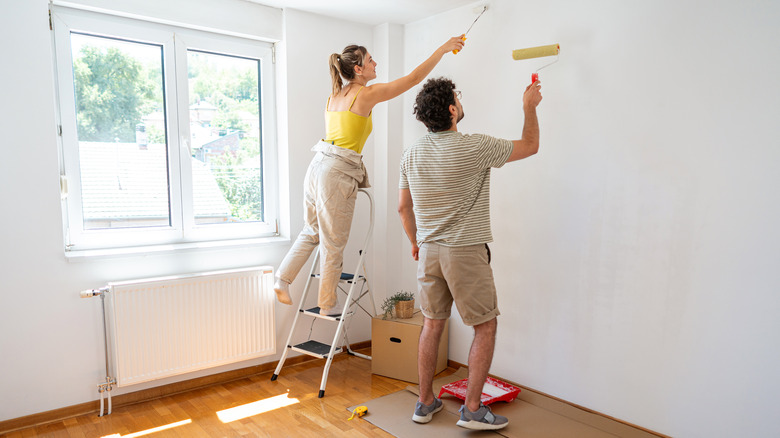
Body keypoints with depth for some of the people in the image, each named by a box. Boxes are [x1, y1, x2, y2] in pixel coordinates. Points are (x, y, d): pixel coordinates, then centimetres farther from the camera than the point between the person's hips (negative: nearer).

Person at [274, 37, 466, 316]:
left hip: (319, 165, 8)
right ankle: (327, 305, 17)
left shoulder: (334, 96, 15)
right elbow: (414, 78, -5)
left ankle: (282, 280, 23)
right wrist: (443, 49, 4)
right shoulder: (366, 94, -8)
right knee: (333, 244, 4)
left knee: (311, 232, 23)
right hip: (338, 172, -8)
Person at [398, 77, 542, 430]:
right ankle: (472, 408, 12)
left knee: (432, 325, 16)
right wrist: (530, 107, 16)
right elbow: (530, 146, 1)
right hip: (466, 253, -6)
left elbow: (403, 207, 10)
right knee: (486, 326, 9)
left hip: (428, 251, 6)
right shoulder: (474, 147, -14)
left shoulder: (412, 153, 3)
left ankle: (425, 403, 25)